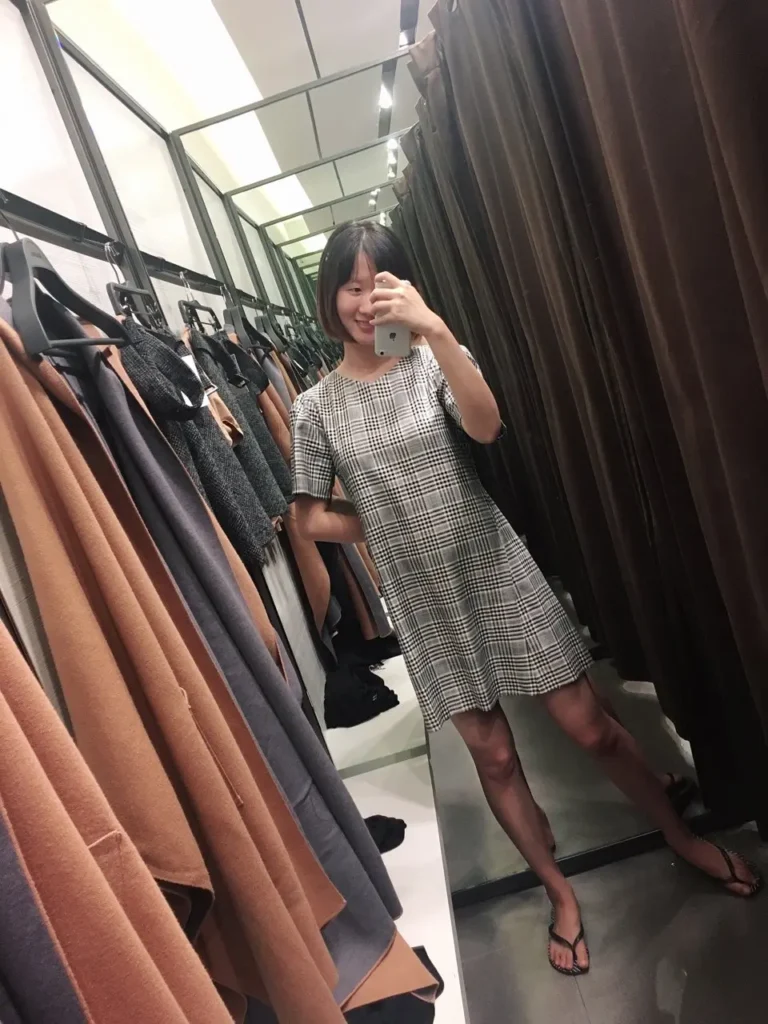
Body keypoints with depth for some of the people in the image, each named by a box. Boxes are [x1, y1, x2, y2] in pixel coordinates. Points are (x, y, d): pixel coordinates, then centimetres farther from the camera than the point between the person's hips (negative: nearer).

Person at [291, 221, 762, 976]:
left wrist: (434, 329, -34)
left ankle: (681, 836, 37)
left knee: (590, 726, 8)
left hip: (496, 571, -1)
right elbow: (313, 519, 3)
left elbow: (486, 426, -24)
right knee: (493, 756, 12)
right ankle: (559, 892, 36)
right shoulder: (317, 408, 0)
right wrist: (395, 529, -2)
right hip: (425, 602, 1)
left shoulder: (428, 362, -3)